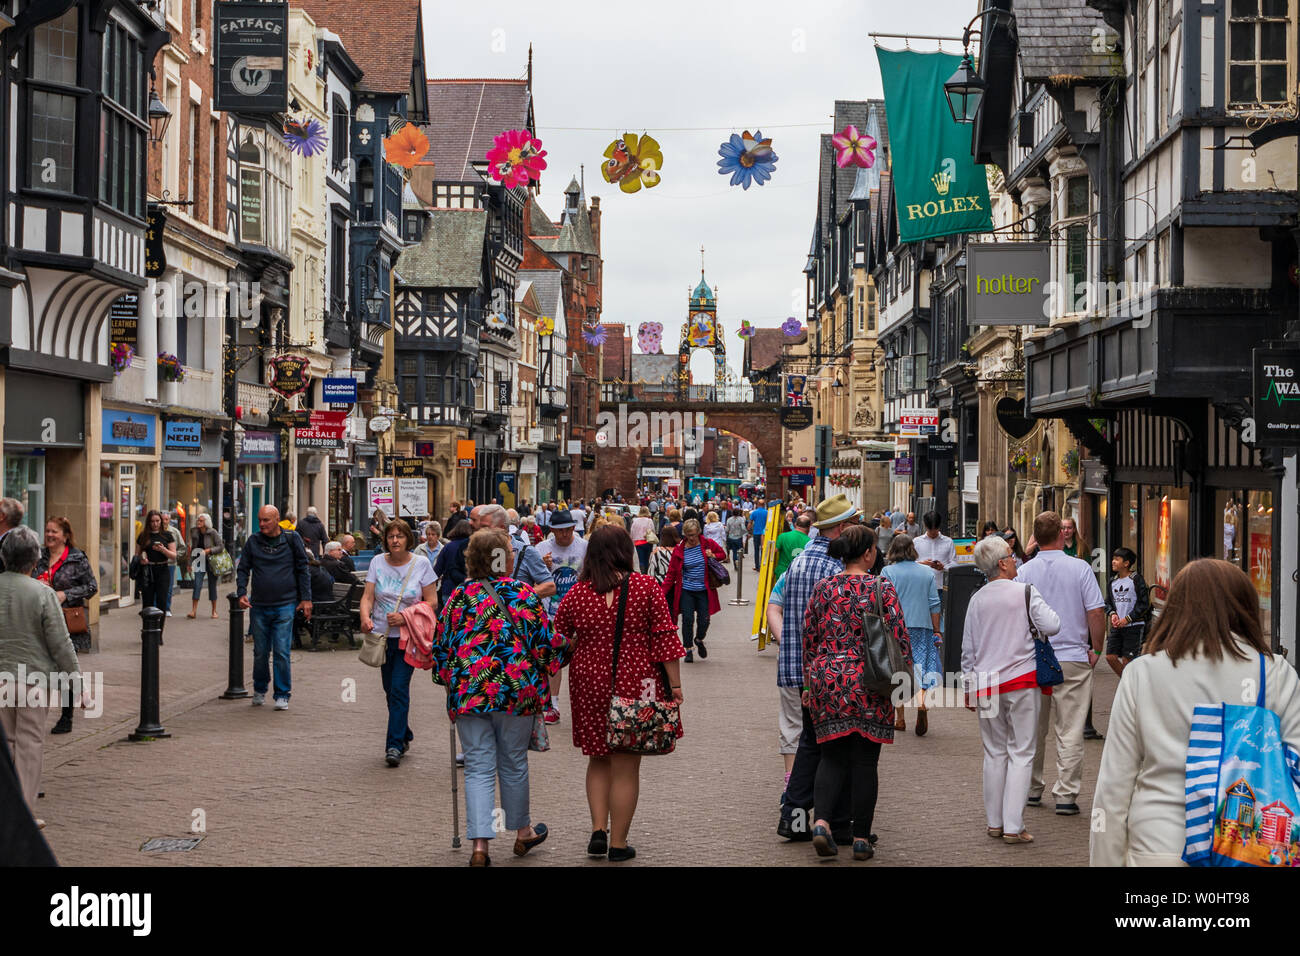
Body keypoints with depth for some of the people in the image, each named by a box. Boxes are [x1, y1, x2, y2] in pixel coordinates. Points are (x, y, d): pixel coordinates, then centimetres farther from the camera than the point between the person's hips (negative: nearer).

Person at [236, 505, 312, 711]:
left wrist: (306, 599, 1)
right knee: (260, 652, 9)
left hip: (284, 605, -2)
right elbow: (243, 569, 10)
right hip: (259, 606, 2)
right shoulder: (253, 541, 5)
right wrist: (242, 593, -6)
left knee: (282, 652, -6)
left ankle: (282, 695, 4)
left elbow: (302, 569, 5)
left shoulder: (291, 539, 1)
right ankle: (259, 690, 28)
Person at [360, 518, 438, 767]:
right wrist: (365, 618, -22)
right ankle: (404, 737, 30)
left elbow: (432, 602, -2)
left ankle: (395, 745, -10)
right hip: (382, 635, 3)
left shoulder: (421, 564, -3)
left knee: (399, 688, -12)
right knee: (390, 689, 11)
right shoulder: (377, 562, 3)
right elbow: (367, 596, -1)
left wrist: (405, 616, -16)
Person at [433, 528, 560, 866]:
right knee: (514, 763, 14)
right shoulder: (523, 593, -7)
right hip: (517, 691, -1)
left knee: (478, 767, 4)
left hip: (468, 694, 1)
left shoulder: (460, 595, 0)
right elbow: (545, 642, -5)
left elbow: (441, 644, 6)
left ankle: (480, 845, -5)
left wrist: (447, 680, 20)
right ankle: (522, 832, 32)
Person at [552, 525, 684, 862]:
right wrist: (675, 686, -2)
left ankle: (598, 829, 10)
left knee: (598, 760, 20)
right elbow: (665, 639, -8)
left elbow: (559, 644, 7)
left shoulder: (576, 594, -2)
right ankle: (618, 843, 13)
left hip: (589, 685, 2)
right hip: (635, 684, -2)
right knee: (626, 766, 6)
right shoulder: (646, 587, -7)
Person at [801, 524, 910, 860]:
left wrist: (810, 683, 19)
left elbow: (808, 639, 9)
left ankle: (821, 821, -9)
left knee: (832, 756, 11)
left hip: (826, 681, 3)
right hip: (869, 686, -3)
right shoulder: (882, 589, -6)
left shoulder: (823, 589, 4)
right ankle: (861, 839, 9)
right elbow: (899, 639, -7)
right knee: (864, 762, 5)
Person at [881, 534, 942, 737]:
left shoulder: (888, 572, -3)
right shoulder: (927, 573, 7)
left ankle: (900, 718, 11)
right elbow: (934, 604, 8)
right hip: (923, 626, 2)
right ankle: (921, 701, -25)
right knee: (920, 666, 4)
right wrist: (937, 631, 14)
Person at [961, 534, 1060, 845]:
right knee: (1020, 753, 1)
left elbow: (968, 648, 10)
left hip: (986, 683, 4)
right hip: (1022, 680, -4)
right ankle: (1013, 826, -2)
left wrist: (968, 686, 18)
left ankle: (995, 822, 17)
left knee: (995, 753, 13)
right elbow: (1052, 625, -14)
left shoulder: (977, 600, 5)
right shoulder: (1025, 592, -8)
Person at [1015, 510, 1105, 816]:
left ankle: (1032, 789, 22)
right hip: (1074, 659, -2)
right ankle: (1066, 796, 0)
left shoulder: (1024, 572, -1)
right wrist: (1096, 650, 5)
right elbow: (1096, 612, -8)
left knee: (1033, 730, 14)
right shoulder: (1080, 568, -5)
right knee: (1070, 732, 1)